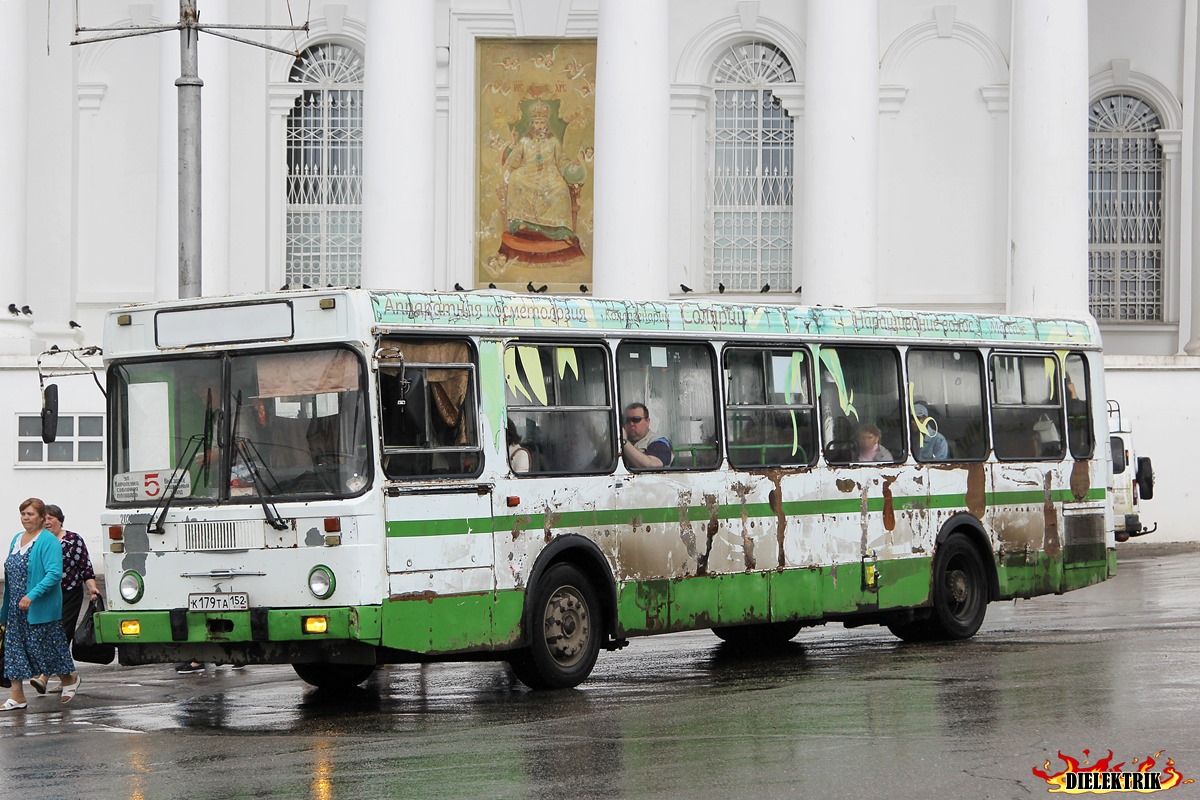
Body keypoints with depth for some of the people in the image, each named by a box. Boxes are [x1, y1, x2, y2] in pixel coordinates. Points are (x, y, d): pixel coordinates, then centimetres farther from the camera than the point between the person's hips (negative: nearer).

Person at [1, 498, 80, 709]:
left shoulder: (48, 541, -12)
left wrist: (32, 596, -28)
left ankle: (70, 680, 26)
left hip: (41, 608, -8)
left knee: (45, 647, 2)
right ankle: (17, 697, 4)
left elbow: (54, 573, -21)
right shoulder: (17, 539, 13)